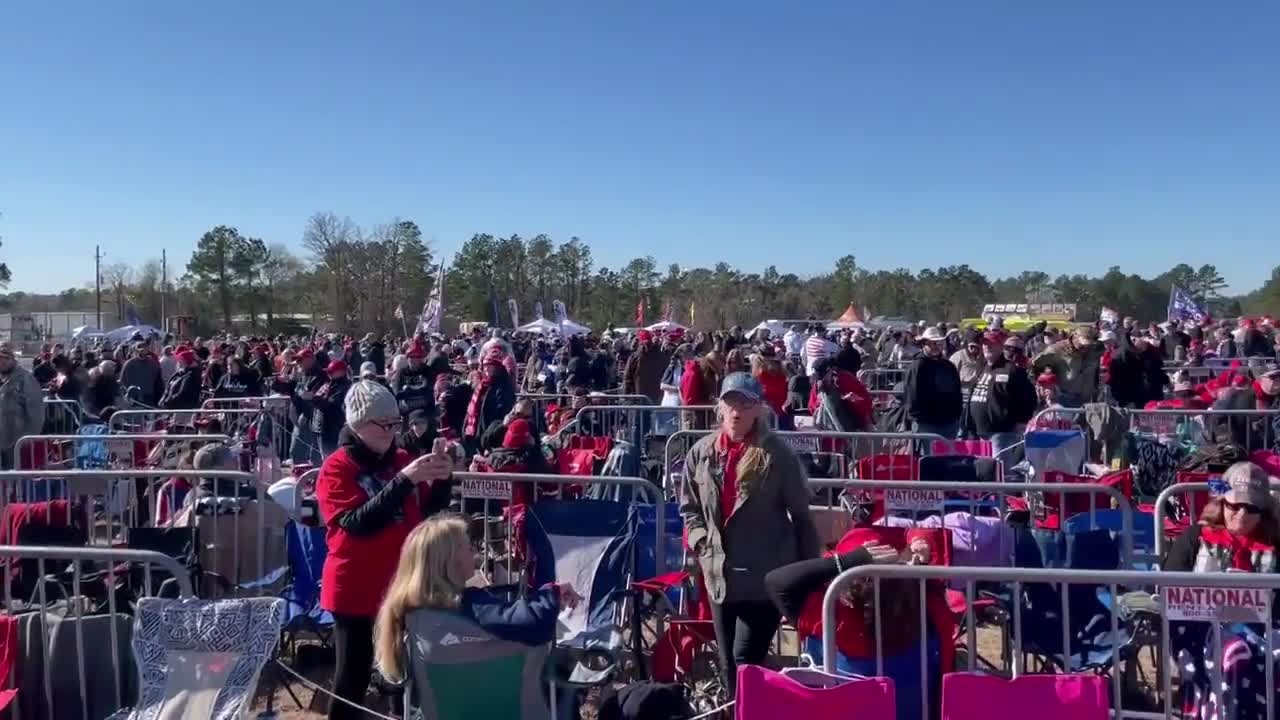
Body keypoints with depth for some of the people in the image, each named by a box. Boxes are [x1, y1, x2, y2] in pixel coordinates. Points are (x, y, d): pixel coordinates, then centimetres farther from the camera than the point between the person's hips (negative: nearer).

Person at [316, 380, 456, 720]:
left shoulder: (402, 459, 5)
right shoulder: (336, 468, -8)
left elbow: (429, 514, 7)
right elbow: (358, 523, -22)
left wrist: (442, 480, -12)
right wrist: (404, 480, -29)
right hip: (356, 589, -4)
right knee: (352, 679, 4)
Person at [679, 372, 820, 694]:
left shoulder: (777, 455, -10)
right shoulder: (701, 453, 1)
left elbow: (801, 515, -3)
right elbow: (689, 507, 13)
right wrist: (701, 542, -1)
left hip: (767, 576, -4)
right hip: (720, 576, 4)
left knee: (745, 661, -5)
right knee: (728, 666, 14)